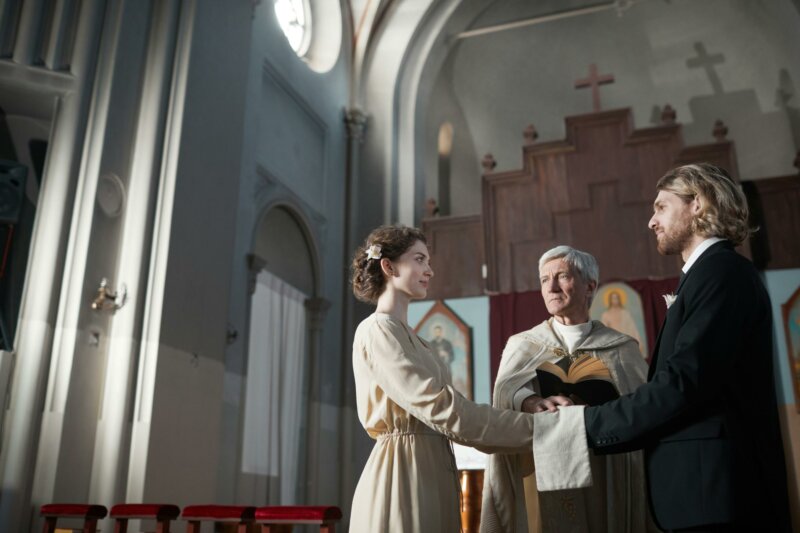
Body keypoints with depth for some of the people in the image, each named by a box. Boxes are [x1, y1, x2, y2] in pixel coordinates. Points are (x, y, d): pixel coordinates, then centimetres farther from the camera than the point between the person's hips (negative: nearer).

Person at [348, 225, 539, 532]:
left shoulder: (403, 334, 18)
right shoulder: (378, 330, -12)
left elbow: (434, 411, 12)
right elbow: (441, 407, -20)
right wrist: (534, 428, -14)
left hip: (427, 472, 9)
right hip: (403, 474, -9)